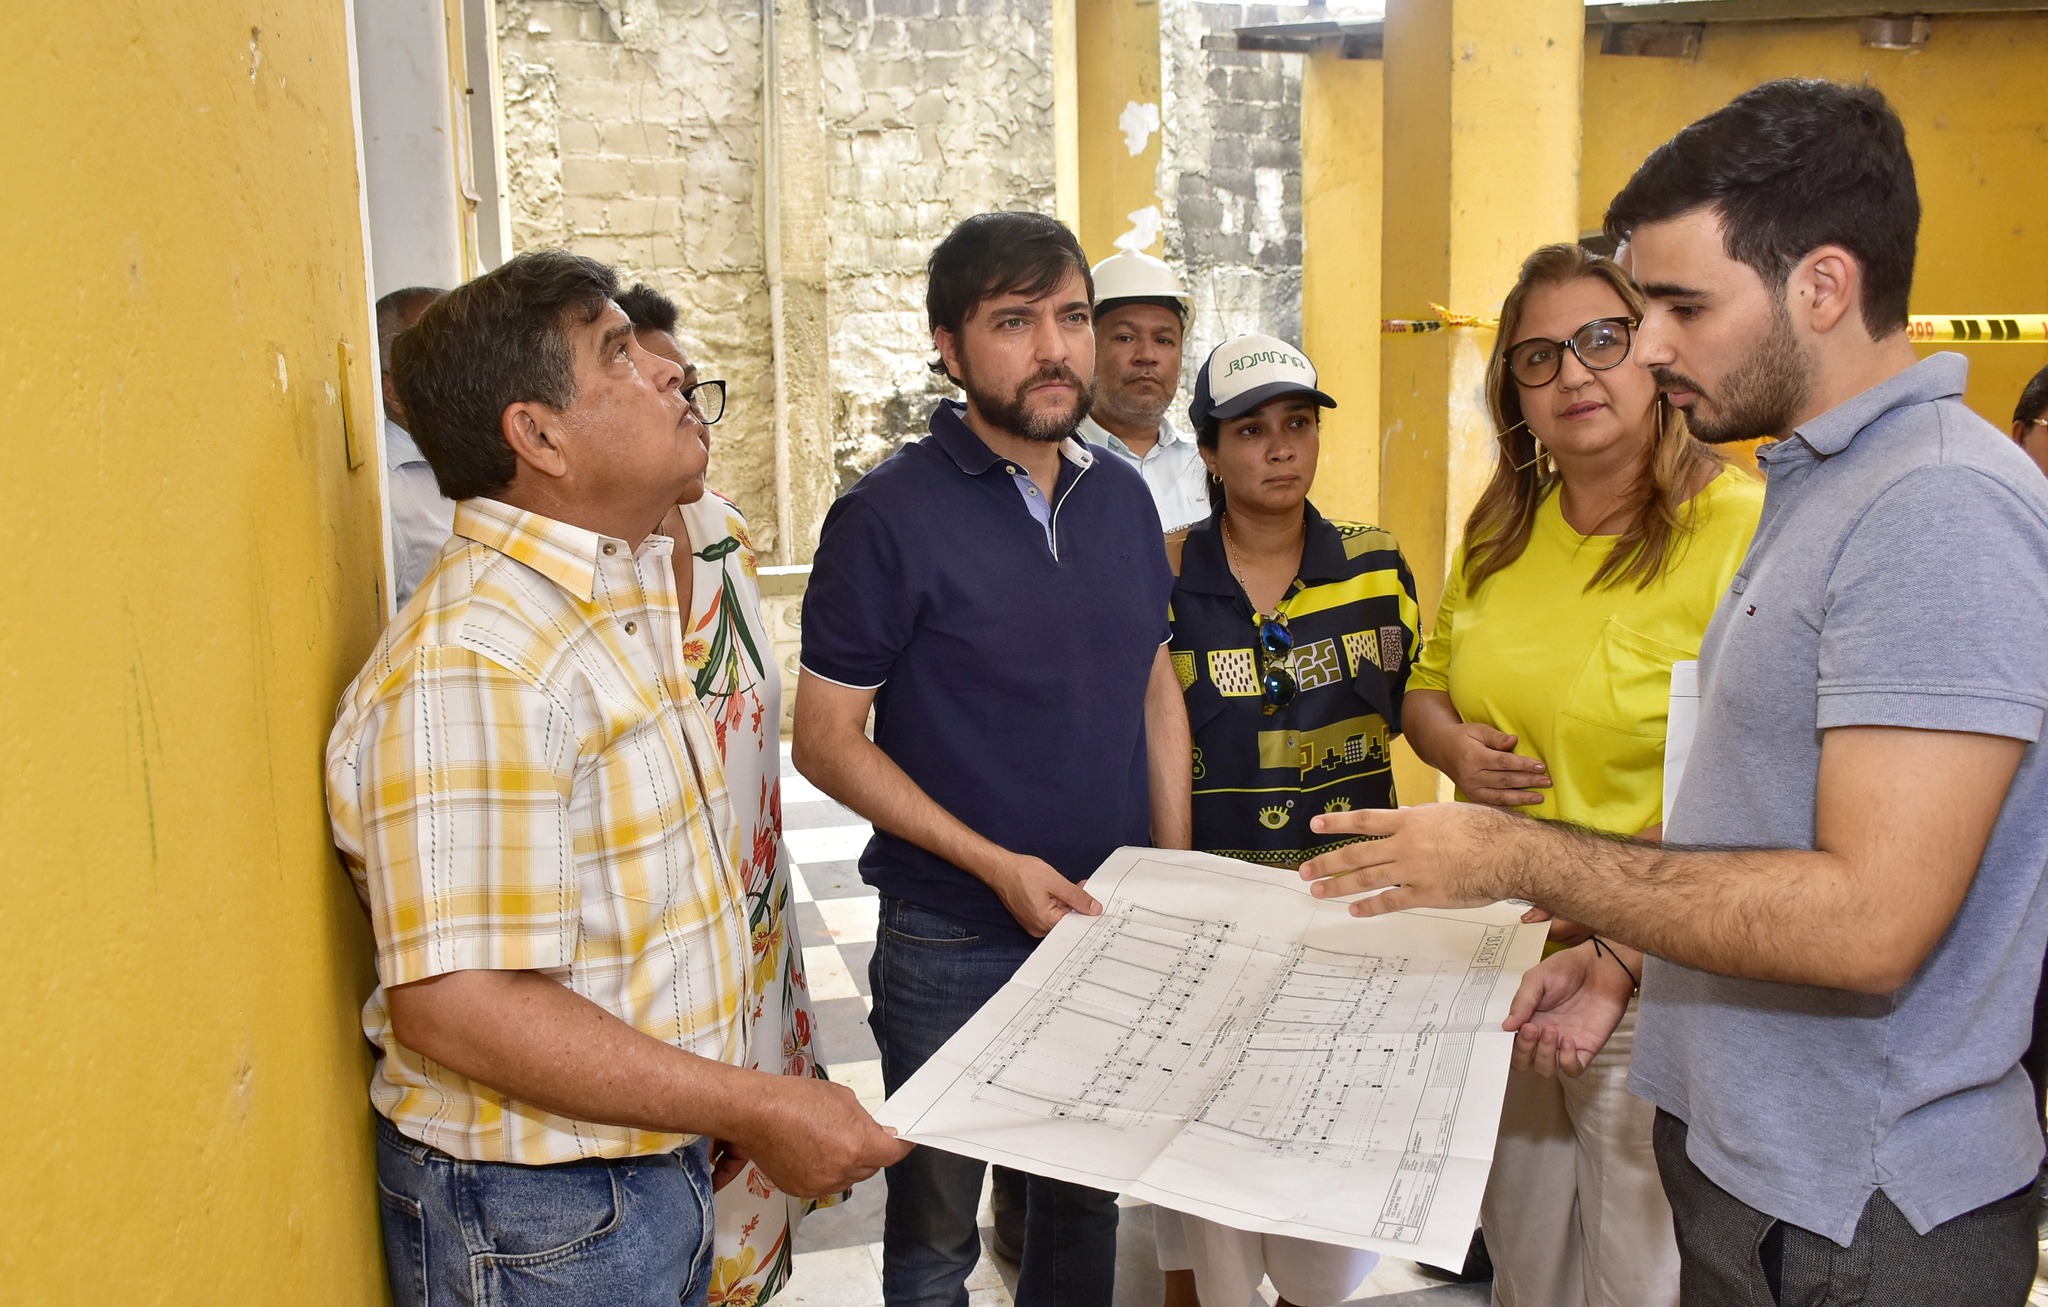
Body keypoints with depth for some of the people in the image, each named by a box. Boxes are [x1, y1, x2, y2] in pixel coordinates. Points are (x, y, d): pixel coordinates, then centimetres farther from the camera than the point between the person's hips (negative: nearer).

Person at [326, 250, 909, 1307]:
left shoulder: (616, 603, 7)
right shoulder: (473, 664, -26)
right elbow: (454, 1002, -30)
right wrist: (753, 1110, -24)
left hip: (658, 1159, 8)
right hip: (541, 1219, -8)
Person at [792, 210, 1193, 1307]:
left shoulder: (1122, 495, 3)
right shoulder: (888, 515, -14)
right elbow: (827, 737, -13)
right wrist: (996, 865, -19)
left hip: (1114, 930, 5)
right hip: (951, 947, -5)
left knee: (1087, 1204, 22)